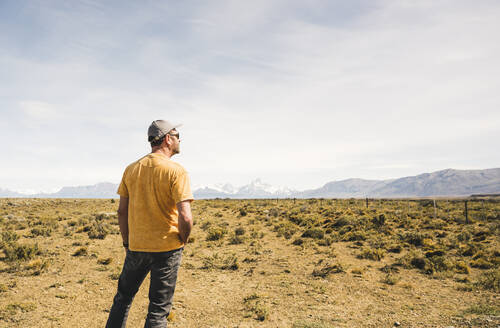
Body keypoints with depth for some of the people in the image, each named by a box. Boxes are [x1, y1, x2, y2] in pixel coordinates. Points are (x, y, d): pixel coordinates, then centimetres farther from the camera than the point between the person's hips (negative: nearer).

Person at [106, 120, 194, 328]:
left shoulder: (131, 169, 3)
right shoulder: (176, 171, -14)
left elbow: (122, 211, 6)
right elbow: (185, 217, -22)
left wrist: (126, 242, 16)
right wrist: (183, 240, -4)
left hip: (136, 247, 5)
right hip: (167, 248, -4)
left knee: (123, 297, 25)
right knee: (159, 309, 9)